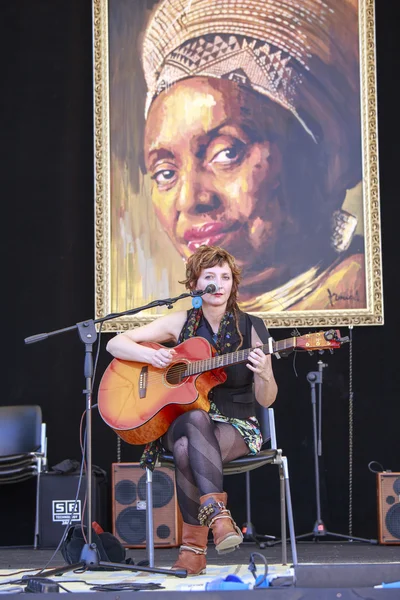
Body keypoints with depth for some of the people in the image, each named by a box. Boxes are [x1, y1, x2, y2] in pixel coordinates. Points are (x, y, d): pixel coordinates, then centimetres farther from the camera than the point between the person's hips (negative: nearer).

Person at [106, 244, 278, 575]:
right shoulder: (181, 323, 3)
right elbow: (115, 343, 4)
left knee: (189, 449, -36)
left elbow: (266, 400, 0)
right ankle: (217, 514, -41)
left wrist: (264, 375, -23)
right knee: (196, 418, -38)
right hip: (180, 420, 1)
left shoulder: (250, 329, 0)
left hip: (236, 427, -1)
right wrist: (152, 355, -15)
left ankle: (195, 545, -34)